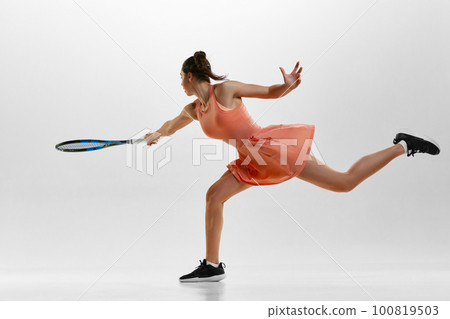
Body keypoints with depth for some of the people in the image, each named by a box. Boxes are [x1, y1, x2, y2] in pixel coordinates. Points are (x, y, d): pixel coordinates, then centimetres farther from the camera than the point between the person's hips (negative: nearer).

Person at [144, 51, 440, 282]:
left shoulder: (225, 89, -10)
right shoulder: (193, 110, 10)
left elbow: (270, 92, -8)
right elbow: (171, 126, 25)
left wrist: (287, 86, -30)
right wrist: (158, 134, 3)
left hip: (272, 146, -8)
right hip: (253, 161, 8)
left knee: (345, 182, -9)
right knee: (214, 196, 3)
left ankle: (403, 146, 6)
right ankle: (212, 266, 10)